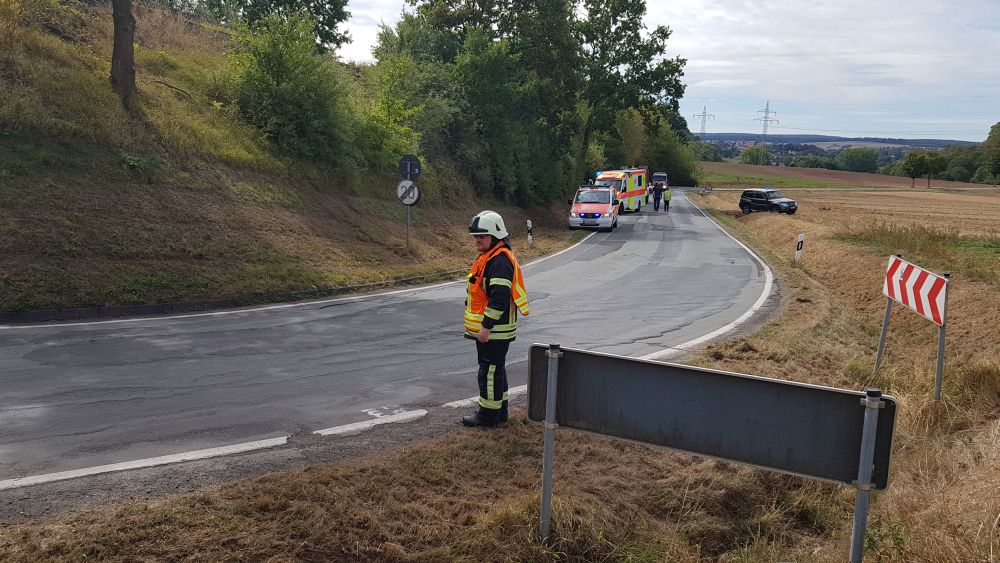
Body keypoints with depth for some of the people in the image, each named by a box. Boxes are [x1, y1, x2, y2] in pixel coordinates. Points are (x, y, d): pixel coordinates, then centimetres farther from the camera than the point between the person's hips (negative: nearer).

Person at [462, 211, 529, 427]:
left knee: (490, 370, -2)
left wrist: (487, 326, -24)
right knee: (495, 369, 18)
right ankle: (499, 410, 28)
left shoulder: (500, 261, -20)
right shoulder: (489, 257, 16)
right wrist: (484, 325, 24)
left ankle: (489, 414, 7)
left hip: (493, 330, -11)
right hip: (488, 328, 11)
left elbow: (499, 297, -26)